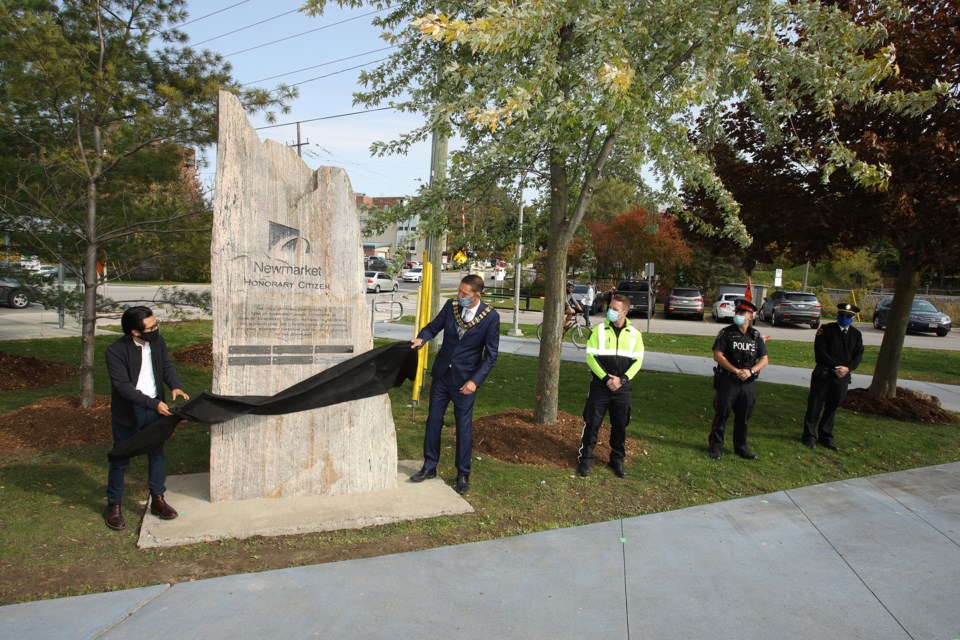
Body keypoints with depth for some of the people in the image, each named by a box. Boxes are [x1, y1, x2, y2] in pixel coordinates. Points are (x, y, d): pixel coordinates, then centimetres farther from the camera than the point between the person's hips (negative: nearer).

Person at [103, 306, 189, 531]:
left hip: (155, 409, 4)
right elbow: (123, 386, -23)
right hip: (127, 413, -4)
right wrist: (154, 403, -28)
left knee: (157, 455, 12)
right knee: (120, 460, 9)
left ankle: (157, 499, 28)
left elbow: (167, 365, 8)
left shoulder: (157, 341, -5)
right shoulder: (116, 351, -20)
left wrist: (175, 386, -12)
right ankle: (113, 505, 27)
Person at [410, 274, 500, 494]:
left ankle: (463, 475, 20)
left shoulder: (490, 316, -14)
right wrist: (422, 338, -13)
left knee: (464, 426, 5)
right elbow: (434, 326, 9)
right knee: (433, 420, 11)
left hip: (465, 379, -4)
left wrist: (475, 380, -18)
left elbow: (491, 354, -11)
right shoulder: (451, 306, -4)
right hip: (442, 373, 4)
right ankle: (429, 466, 28)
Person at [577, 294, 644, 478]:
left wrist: (622, 379, -12)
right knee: (592, 423, 2)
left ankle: (618, 460, 25)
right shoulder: (598, 330, -3)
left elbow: (638, 360, 1)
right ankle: (585, 458, 15)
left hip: (622, 387, 2)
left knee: (620, 425, 10)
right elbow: (590, 356, -7)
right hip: (600, 385, -2)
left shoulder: (634, 334, 2)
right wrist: (606, 378, -16)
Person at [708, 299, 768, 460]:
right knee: (721, 415, 1)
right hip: (727, 381, -3)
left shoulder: (756, 336, 6)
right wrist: (736, 371, -18)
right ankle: (716, 447, 12)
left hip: (748, 383, 3)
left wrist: (751, 371, -13)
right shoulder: (726, 333, -4)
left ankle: (741, 447, 26)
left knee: (743, 417, 12)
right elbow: (717, 355, -11)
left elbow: (764, 359, 5)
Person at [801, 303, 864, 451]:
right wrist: (836, 367, -19)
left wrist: (848, 368, -15)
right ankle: (809, 436, 12)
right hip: (823, 374, -4)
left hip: (843, 377, 4)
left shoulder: (856, 334, 8)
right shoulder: (826, 329, -5)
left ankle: (825, 437, 22)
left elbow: (858, 355, 3)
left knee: (832, 407, 11)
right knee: (815, 405, 2)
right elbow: (820, 351, -12)